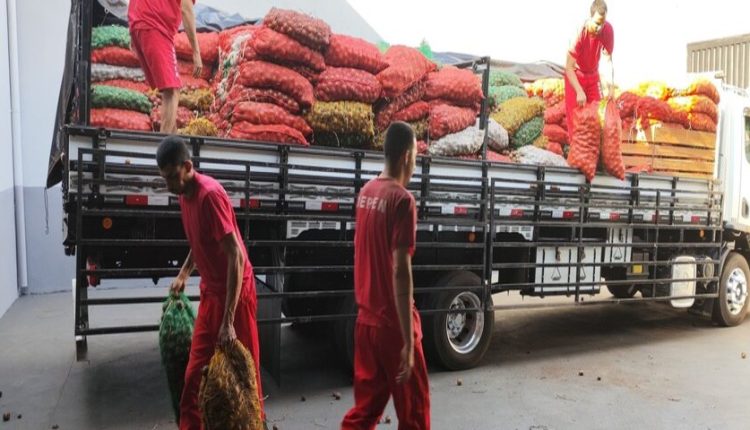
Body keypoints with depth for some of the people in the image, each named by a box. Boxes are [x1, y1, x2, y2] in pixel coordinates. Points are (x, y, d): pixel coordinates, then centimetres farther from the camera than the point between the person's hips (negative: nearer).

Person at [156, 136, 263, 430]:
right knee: (195, 371, 12)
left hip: (235, 291, -8)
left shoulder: (210, 194, -23)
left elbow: (236, 256, -28)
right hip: (209, 290, 8)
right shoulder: (184, 194, 3)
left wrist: (228, 321, -30)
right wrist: (184, 273, 11)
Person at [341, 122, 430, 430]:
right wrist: (409, 340, -21)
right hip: (393, 325, -7)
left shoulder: (366, 192, 6)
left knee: (366, 405, 18)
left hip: (366, 319, 7)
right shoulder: (402, 199, -18)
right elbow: (401, 271, -23)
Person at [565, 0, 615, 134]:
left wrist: (611, 86, -26)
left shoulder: (608, 30, -21)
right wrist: (579, 92, -40)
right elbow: (569, 67, -32)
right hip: (575, 74, -4)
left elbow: (608, 59, -16)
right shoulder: (580, 32, -32)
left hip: (593, 75, 4)